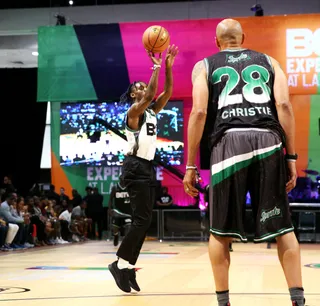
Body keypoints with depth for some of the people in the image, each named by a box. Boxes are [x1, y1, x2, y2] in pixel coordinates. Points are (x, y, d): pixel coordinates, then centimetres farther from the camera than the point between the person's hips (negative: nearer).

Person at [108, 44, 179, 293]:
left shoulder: (152, 112, 15)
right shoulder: (133, 112, -9)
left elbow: (167, 92, 7)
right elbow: (151, 95, -25)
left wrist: (168, 66, -1)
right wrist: (156, 67, -21)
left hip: (148, 168, 9)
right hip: (135, 168, -9)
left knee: (144, 220, 6)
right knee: (142, 219, -13)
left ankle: (129, 266, 10)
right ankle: (120, 264, -5)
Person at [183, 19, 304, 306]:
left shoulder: (205, 66, 17)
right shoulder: (268, 61, 22)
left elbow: (199, 112, 4)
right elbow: (284, 106, 7)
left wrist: (190, 166, 5)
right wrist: (291, 156, 8)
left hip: (229, 142, -1)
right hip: (268, 141, 1)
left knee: (220, 231, 10)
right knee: (281, 227, 8)